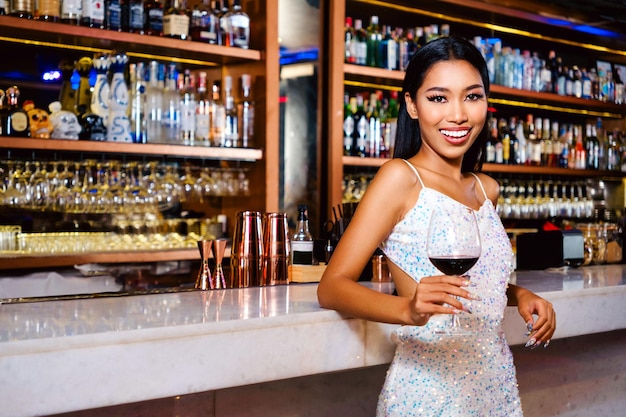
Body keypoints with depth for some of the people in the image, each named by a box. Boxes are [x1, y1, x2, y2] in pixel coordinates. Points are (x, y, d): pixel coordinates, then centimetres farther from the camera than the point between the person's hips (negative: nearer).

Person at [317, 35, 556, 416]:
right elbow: (331, 287, -18)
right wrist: (409, 308, -35)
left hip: (498, 385, 7)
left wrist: (520, 295, 2)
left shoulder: (487, 189, 7)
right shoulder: (401, 177, -12)